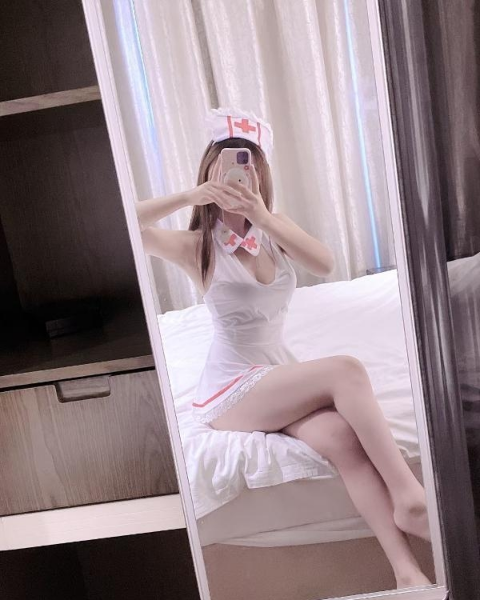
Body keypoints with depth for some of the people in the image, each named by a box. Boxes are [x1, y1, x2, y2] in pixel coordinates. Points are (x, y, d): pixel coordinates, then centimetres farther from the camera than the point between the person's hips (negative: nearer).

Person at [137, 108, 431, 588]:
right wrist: (189, 196, -24)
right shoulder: (199, 246, -5)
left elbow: (324, 264, -12)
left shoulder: (275, 228, 9)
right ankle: (410, 496, -21)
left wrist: (263, 218, -23)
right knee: (345, 371, -26)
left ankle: (407, 570, -24)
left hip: (282, 376, 4)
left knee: (340, 436, -28)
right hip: (231, 391, -4)